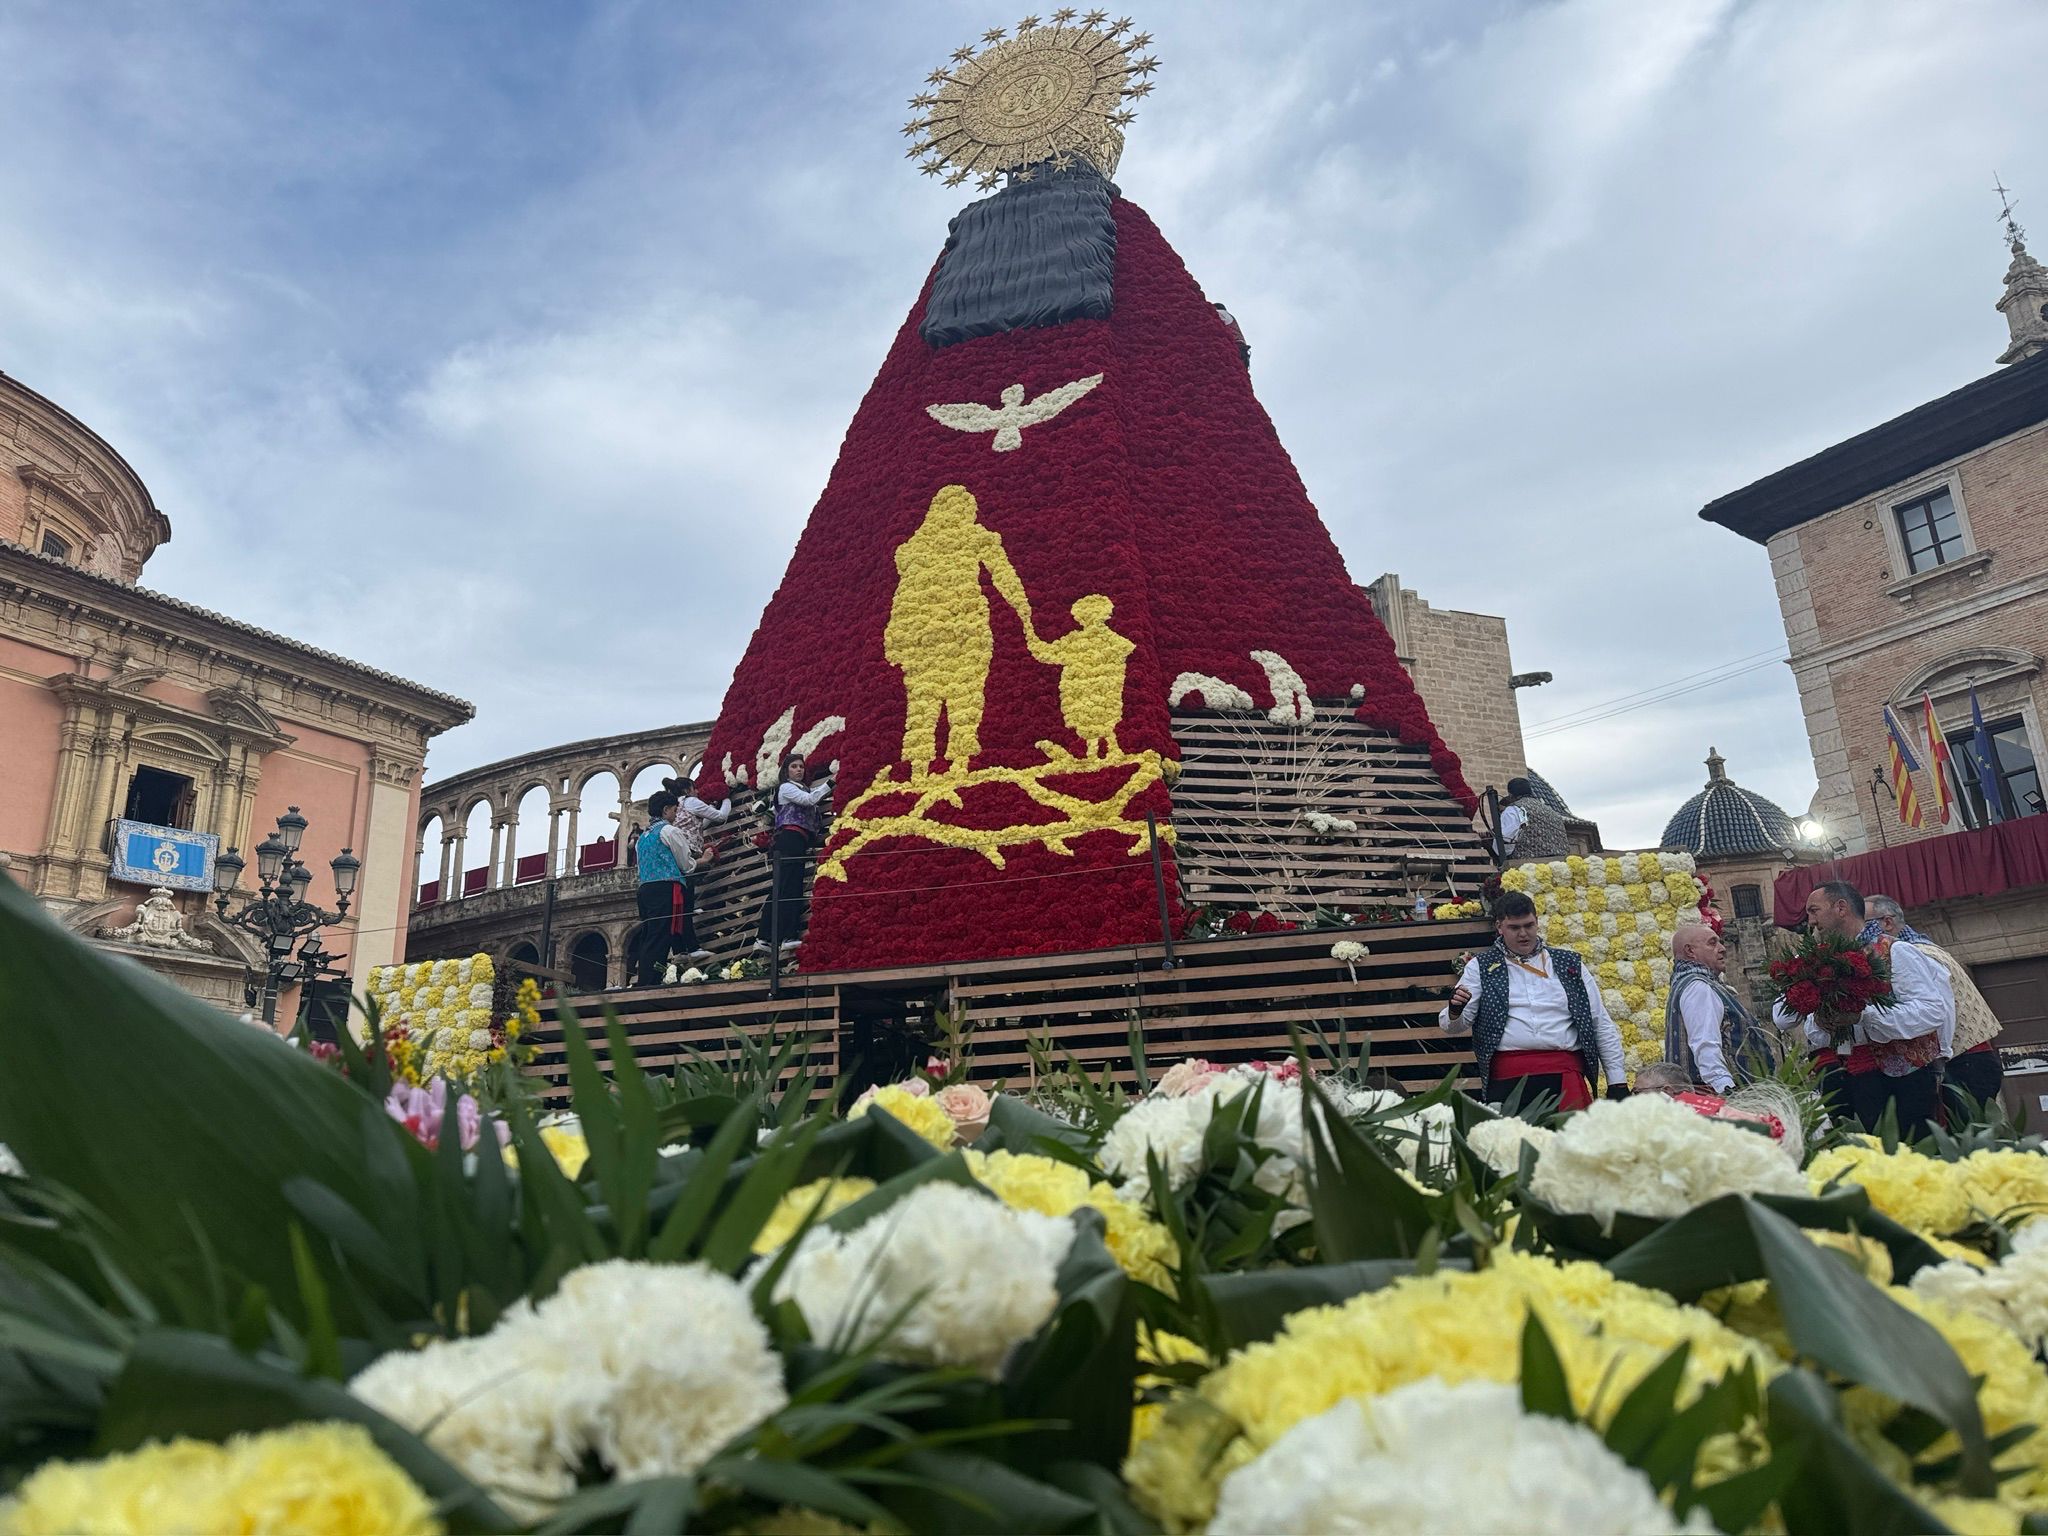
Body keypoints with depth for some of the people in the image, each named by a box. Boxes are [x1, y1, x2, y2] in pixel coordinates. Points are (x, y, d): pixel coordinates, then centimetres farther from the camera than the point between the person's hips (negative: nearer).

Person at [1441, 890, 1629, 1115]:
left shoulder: (1569, 964, 17)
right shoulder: (1481, 967, 11)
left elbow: (1602, 1025, 18)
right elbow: (1453, 1026, 6)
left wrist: (1617, 1081, 11)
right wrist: (1454, 1012, -17)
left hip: (1565, 1074, 1)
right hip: (1507, 1078, -1)